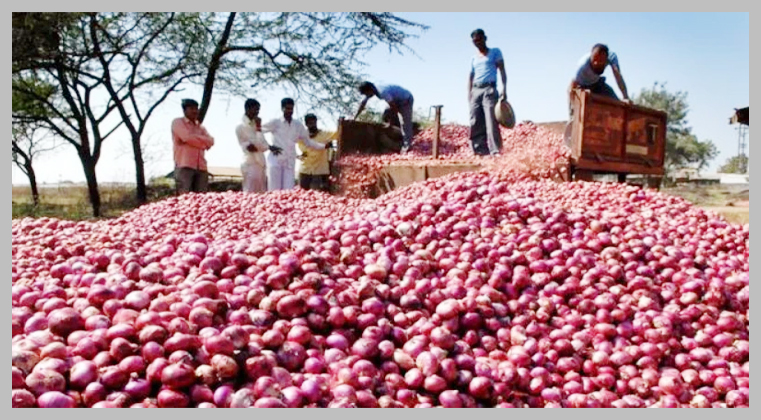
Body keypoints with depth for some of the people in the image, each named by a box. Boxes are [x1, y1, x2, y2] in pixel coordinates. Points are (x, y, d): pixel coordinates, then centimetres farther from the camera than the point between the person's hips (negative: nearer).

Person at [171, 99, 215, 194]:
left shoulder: (200, 127, 26)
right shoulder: (177, 122, 9)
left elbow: (210, 141, 6)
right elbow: (187, 137, -10)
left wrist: (193, 137, -5)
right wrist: (203, 143, 1)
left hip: (201, 167, 6)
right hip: (184, 166, -5)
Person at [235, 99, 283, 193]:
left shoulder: (255, 124, 16)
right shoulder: (241, 126, -6)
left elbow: (261, 144, 8)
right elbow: (259, 144, -14)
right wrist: (259, 128, -9)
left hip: (261, 164, 8)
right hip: (251, 165, -8)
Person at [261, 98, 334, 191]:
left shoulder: (298, 126, 13)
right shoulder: (275, 123, 4)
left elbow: (308, 142, 17)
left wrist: (324, 146, 5)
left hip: (290, 163, 3)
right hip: (275, 161, -3)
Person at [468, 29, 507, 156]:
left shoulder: (495, 52, 11)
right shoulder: (474, 58, 22)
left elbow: (502, 70, 3)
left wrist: (504, 88, -11)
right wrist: (469, 93, 4)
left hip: (489, 89, -5)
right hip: (475, 91, 5)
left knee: (491, 121, -17)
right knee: (475, 123, -3)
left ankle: (495, 151, -21)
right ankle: (480, 151, -2)